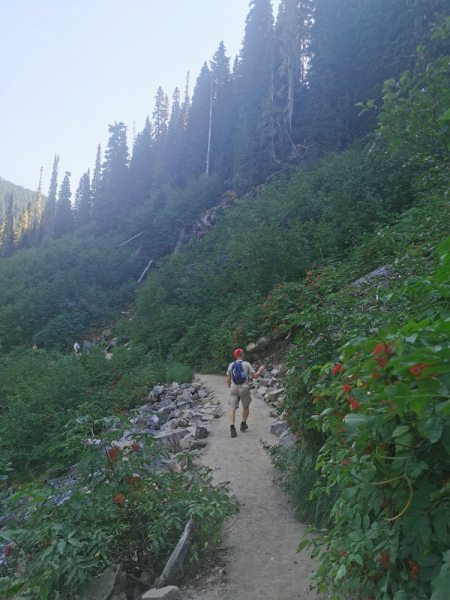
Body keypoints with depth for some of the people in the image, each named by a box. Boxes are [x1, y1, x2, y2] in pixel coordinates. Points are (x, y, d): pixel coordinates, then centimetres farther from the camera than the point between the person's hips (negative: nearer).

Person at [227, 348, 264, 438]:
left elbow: (228, 380, 7)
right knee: (246, 407, 22)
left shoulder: (231, 365, 5)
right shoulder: (247, 364, -3)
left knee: (232, 408, -5)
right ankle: (243, 425, 32)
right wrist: (260, 370, 17)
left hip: (234, 389, 1)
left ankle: (232, 428, -22)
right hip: (244, 388, -1)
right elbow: (255, 376, -2)